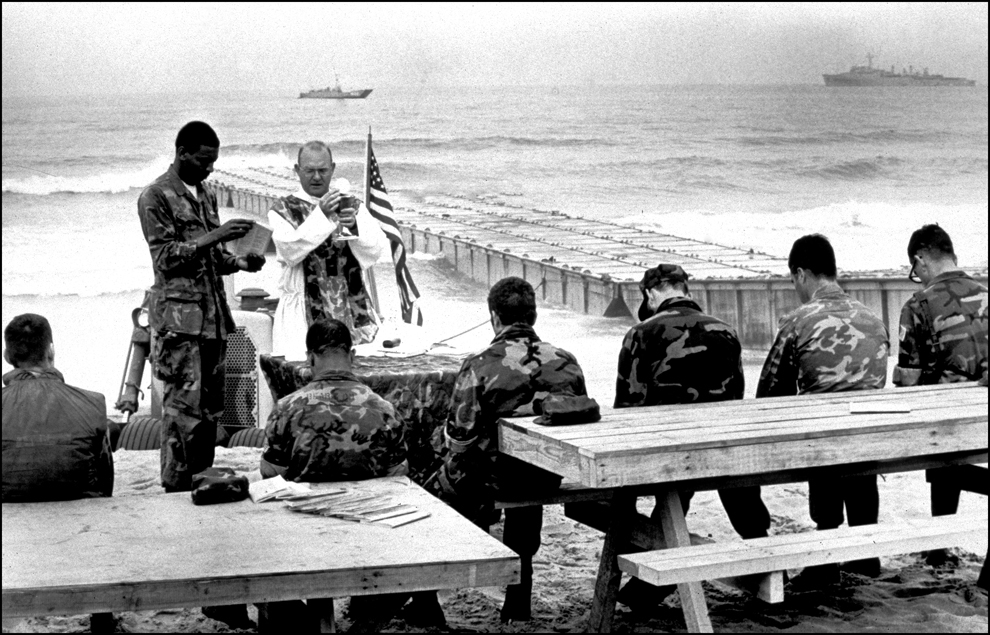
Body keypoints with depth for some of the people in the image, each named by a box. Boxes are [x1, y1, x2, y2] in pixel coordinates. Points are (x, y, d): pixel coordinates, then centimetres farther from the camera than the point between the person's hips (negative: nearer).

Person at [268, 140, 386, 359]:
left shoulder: (352, 206, 12)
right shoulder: (283, 210, 5)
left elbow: (376, 251, -2)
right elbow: (290, 251, -13)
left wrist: (355, 226, -21)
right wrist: (320, 215, -21)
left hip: (350, 307, 2)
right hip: (304, 313, -2)